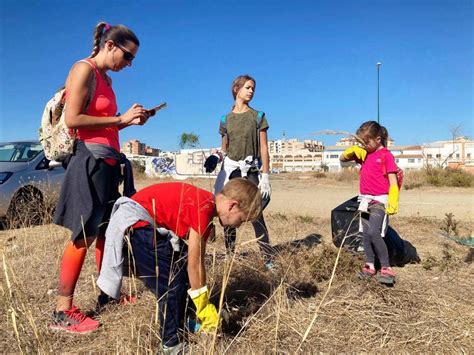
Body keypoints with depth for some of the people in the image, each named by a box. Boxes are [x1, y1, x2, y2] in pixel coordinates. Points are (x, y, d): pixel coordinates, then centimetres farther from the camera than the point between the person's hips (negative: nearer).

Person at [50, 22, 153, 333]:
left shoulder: (105, 78, 19)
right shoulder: (84, 69, -7)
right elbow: (72, 120, -16)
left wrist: (131, 120, 6)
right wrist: (120, 119, -14)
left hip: (107, 163, 10)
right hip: (91, 161, -9)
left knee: (106, 232, 14)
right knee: (83, 236, -7)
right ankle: (63, 313, 2)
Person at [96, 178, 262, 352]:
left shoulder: (205, 202, 6)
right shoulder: (203, 209, -23)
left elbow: (195, 260, 12)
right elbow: (194, 264, -17)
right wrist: (204, 308, -5)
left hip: (146, 222, 10)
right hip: (135, 224, -10)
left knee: (182, 269, 13)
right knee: (172, 285, -6)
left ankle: (178, 329, 28)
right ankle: (172, 344, 11)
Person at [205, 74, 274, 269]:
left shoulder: (258, 116, 5)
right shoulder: (226, 119, 11)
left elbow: (264, 149, 0)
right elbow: (224, 149, 15)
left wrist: (265, 177, -8)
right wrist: (217, 156, -8)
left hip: (250, 172, -3)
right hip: (230, 171, 3)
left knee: (256, 215, -10)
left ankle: (268, 258, -5)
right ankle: (230, 254, 15)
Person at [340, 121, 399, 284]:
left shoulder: (386, 155, -8)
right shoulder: (364, 153, 11)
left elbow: (393, 181, -11)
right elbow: (342, 159, 19)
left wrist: (393, 202, -19)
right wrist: (353, 150, -1)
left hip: (379, 200, -7)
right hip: (365, 199, 7)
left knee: (374, 233, -17)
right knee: (366, 234, 9)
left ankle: (386, 268, -6)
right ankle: (370, 266, 19)